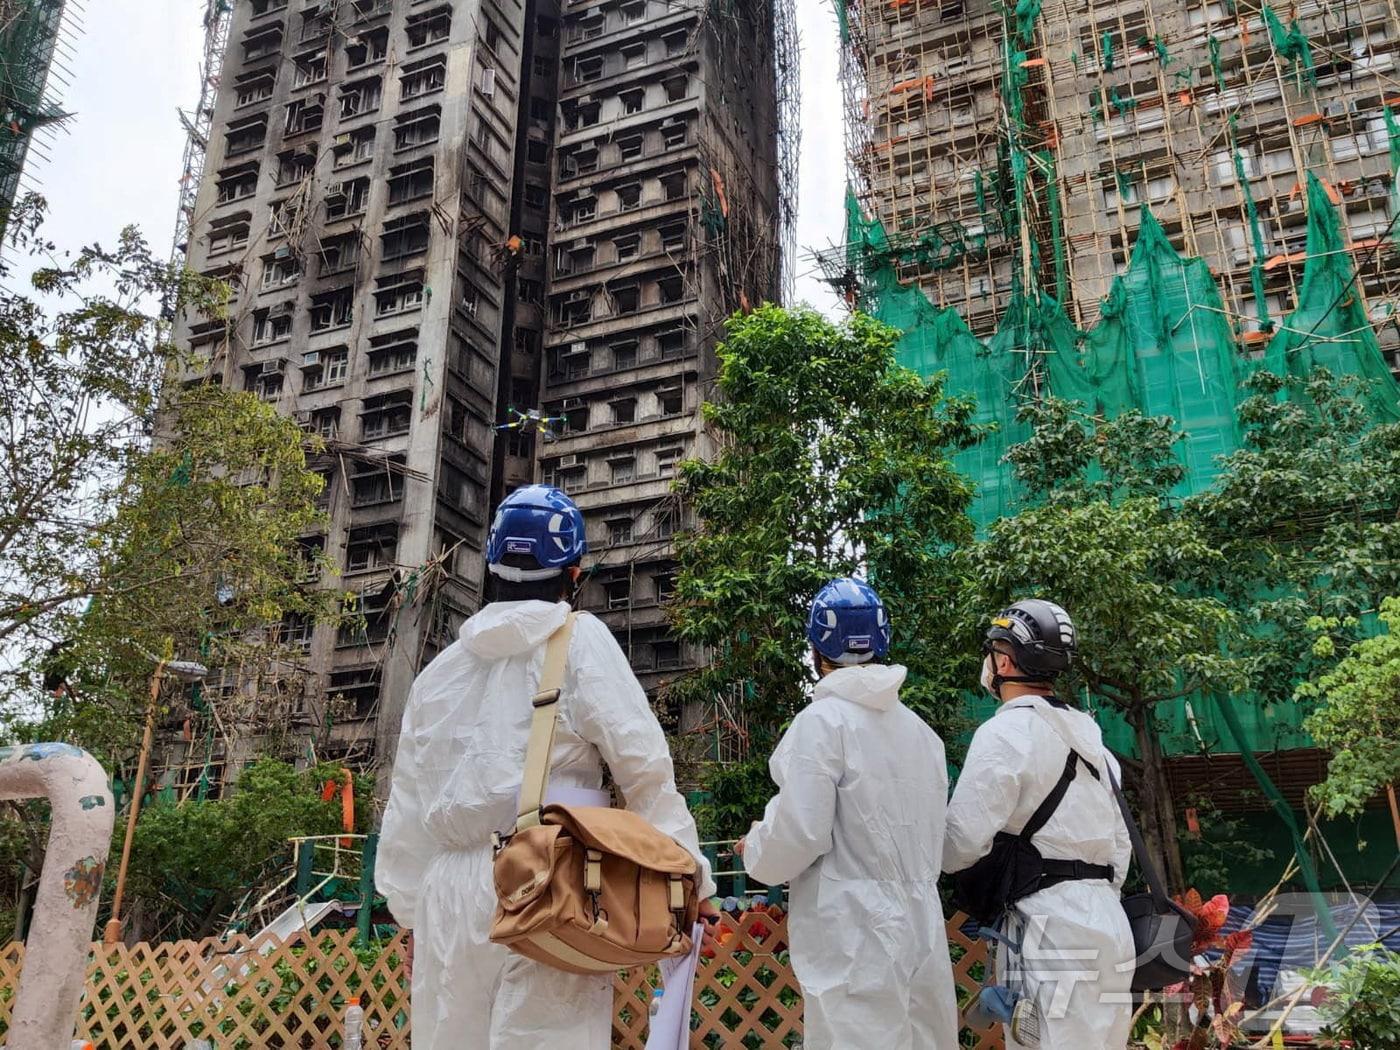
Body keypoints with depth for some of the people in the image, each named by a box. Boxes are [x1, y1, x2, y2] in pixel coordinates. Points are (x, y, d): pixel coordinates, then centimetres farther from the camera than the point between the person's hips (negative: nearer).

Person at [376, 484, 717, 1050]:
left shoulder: (442, 667, 14)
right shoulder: (579, 640, 0)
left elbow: (408, 802, 17)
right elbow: (642, 765, -6)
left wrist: (410, 909, 24)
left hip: (450, 888, 5)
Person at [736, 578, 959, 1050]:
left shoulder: (823, 720, -11)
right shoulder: (920, 728, 11)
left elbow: (800, 833, -15)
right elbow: (932, 838, 14)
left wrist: (755, 850, 4)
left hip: (854, 933, -7)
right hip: (922, 926, 7)